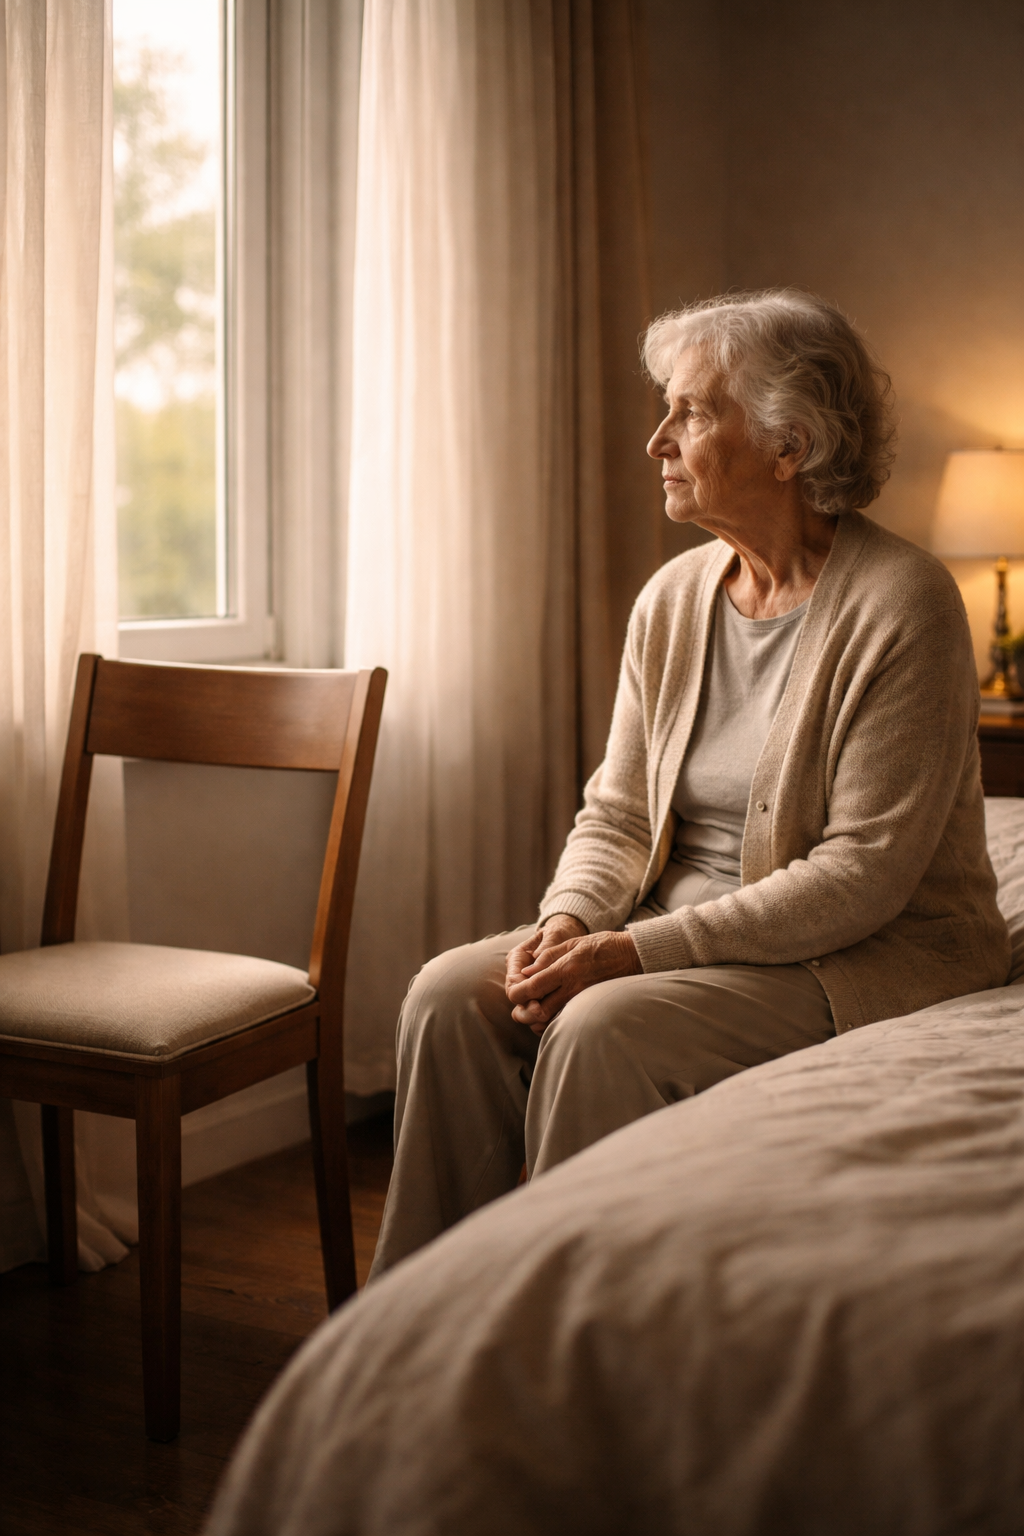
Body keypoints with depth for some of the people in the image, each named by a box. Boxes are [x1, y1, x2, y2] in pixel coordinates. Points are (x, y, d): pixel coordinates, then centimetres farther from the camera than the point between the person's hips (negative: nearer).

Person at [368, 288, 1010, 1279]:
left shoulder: (900, 605, -15)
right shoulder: (673, 599, 7)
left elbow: (865, 874, -20)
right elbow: (617, 815, 10)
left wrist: (637, 949, -24)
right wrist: (568, 923, -13)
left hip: (868, 958, -7)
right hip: (685, 935, 7)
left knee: (603, 1028, -30)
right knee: (450, 993, -13)